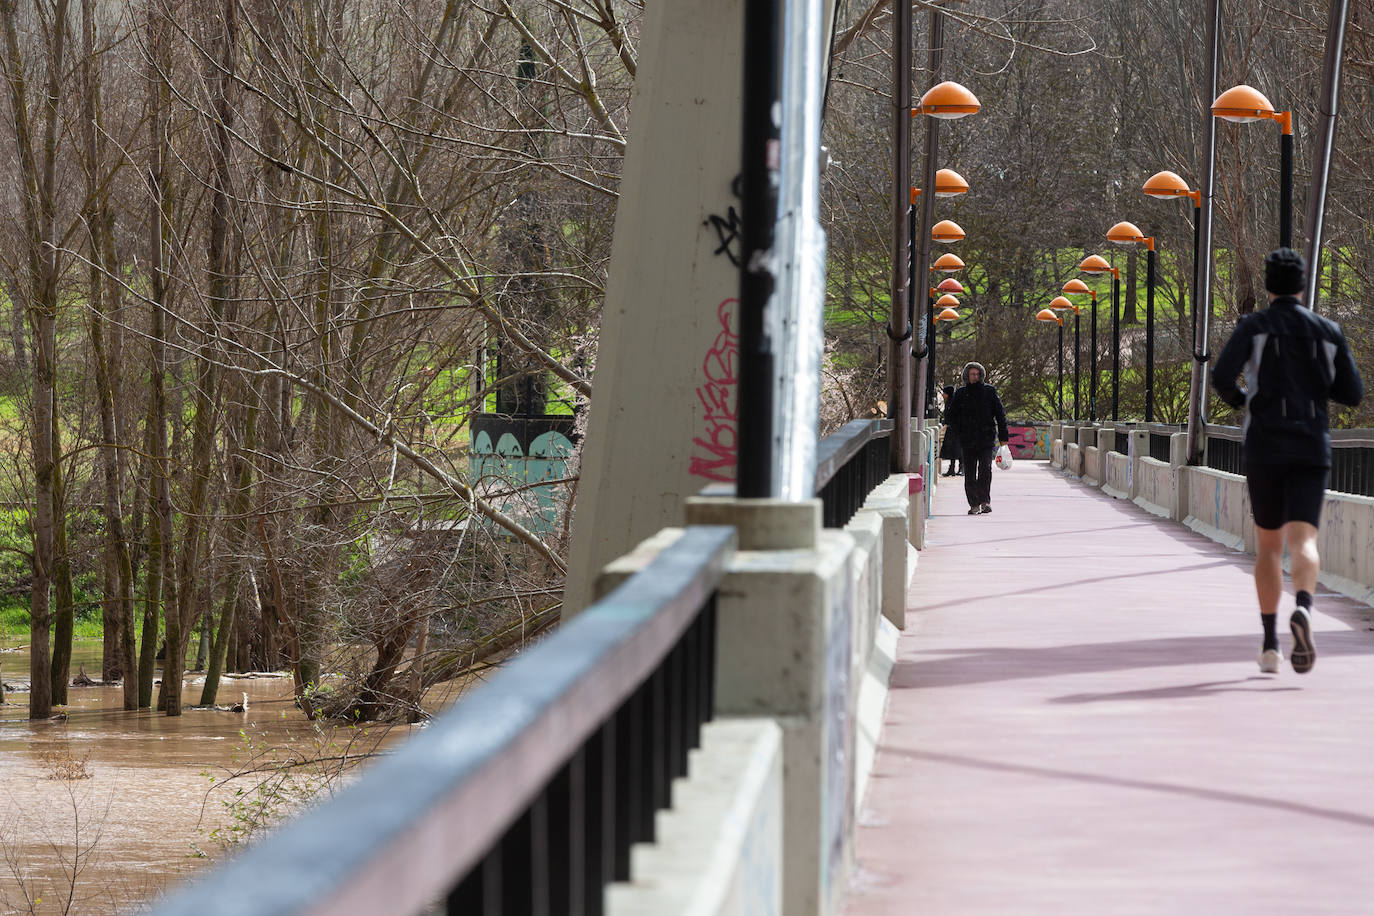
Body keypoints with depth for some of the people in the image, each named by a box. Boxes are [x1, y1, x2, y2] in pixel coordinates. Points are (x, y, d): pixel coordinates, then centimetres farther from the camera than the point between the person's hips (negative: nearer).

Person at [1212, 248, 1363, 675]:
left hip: (1264, 447, 0)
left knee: (1268, 544, 14)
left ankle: (1270, 644, 12)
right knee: (1302, 540, -11)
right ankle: (1303, 610, -42)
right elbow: (1352, 394, 7)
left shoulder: (1254, 326, 1)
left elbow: (1221, 375, -14)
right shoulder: (1328, 331, 8)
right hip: (1311, 448, 0)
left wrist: (1239, 399, 9)